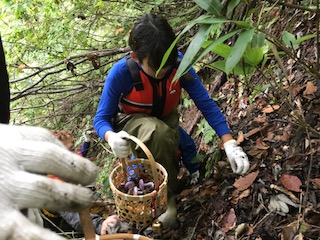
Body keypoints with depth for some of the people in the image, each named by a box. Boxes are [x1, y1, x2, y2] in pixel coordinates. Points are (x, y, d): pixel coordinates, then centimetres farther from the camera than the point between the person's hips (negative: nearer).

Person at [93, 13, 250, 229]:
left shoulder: (179, 63, -26)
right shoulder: (121, 72, -32)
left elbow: (206, 104, -22)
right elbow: (101, 118, -23)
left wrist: (230, 144, -34)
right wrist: (112, 138, -48)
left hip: (165, 119, 4)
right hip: (130, 121, -3)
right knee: (158, 132, -37)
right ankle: (168, 195, -17)